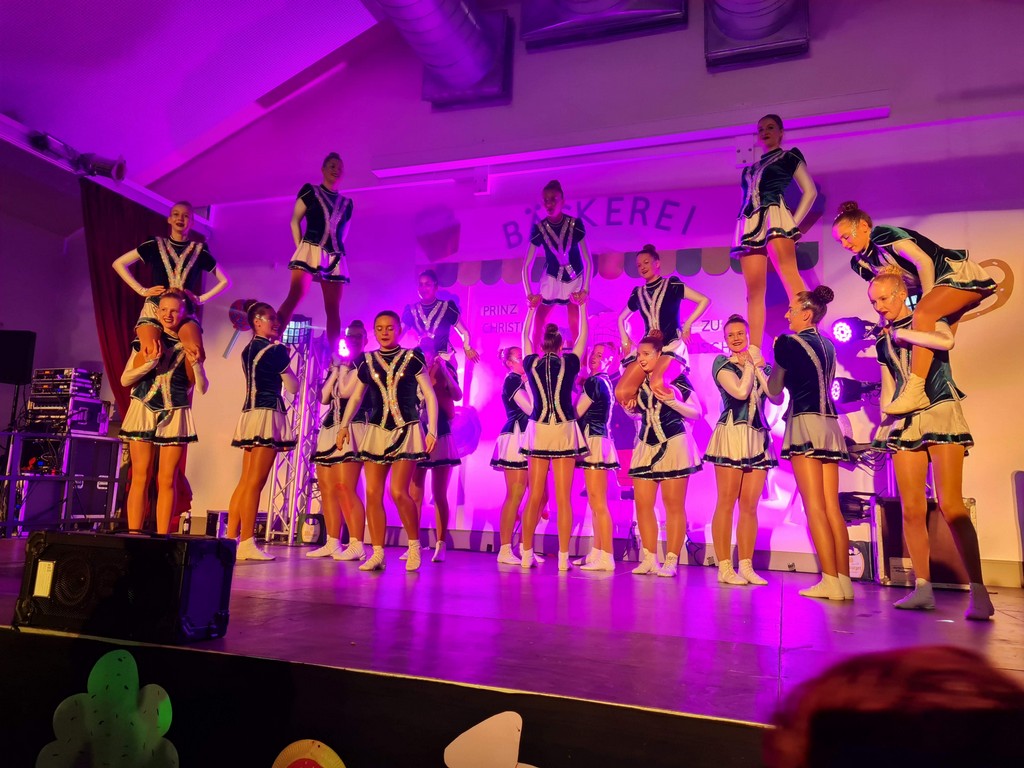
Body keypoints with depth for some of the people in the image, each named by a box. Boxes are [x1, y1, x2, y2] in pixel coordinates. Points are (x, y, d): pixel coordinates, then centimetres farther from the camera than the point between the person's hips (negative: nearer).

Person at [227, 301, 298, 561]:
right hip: (268, 414, -8)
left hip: (250, 413, 8)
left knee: (245, 482, 10)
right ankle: (247, 545, -7)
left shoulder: (248, 350, 16)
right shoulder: (276, 350, -7)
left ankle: (231, 539, 12)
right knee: (255, 483, -8)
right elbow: (293, 387, -2)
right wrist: (286, 359, 12)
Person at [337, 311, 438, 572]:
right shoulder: (367, 362, 10)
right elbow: (355, 397, 18)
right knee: (373, 494, -2)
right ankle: (377, 554, 6)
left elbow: (430, 396, 2)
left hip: (406, 431, -3)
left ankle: (414, 545, 8)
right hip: (375, 432, 4)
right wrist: (344, 425, 6)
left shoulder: (412, 359, 1)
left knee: (398, 492, -12)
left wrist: (432, 430, -5)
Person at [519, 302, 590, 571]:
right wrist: (582, 306, 27)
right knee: (563, 498, -1)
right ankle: (563, 558, 0)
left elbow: (525, 336, 21)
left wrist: (532, 309, 33)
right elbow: (583, 335, 15)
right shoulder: (569, 362, -1)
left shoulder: (531, 363, 3)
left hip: (538, 430, 2)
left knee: (534, 496, 7)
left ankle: (527, 555, 10)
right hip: (564, 431, -2)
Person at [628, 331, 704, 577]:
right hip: (646, 447, 6)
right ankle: (649, 559, 10)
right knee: (643, 504, 2)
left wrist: (672, 402, -19)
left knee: (674, 505, 0)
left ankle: (671, 561, 6)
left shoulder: (677, 378, -5)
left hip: (673, 446, -5)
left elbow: (697, 413, -7)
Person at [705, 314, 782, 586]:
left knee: (750, 505, 4)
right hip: (731, 434, -5)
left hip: (758, 437, 5)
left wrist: (759, 369, 0)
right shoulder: (722, 363, 3)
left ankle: (746, 567, 9)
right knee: (726, 503, -5)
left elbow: (778, 398, 3)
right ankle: (724, 568, -2)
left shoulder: (760, 366, 17)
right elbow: (740, 392, -13)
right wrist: (749, 364, 1)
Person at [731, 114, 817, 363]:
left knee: (788, 272, -25)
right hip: (749, 223, 4)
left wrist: (794, 222, -2)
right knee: (754, 290, -8)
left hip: (774, 214, -4)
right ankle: (754, 351, -16)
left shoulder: (790, 156, 17)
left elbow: (810, 191, 11)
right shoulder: (750, 168, 29)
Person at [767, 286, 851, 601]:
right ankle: (844, 581, 3)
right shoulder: (827, 345, 16)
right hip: (829, 425, 7)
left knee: (815, 506, -8)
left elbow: (774, 390, 3)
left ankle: (830, 581, -10)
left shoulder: (789, 342, -4)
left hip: (805, 424, -7)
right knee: (832, 507, 4)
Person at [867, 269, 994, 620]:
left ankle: (978, 591, -9)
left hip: (940, 413, -5)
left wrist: (902, 333, -12)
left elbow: (946, 341, -22)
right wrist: (883, 422, 9)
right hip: (904, 422, 5)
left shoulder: (928, 321, 2)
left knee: (950, 504, -14)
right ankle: (923, 588, 3)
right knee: (911, 509, -2)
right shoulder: (883, 342, 16)